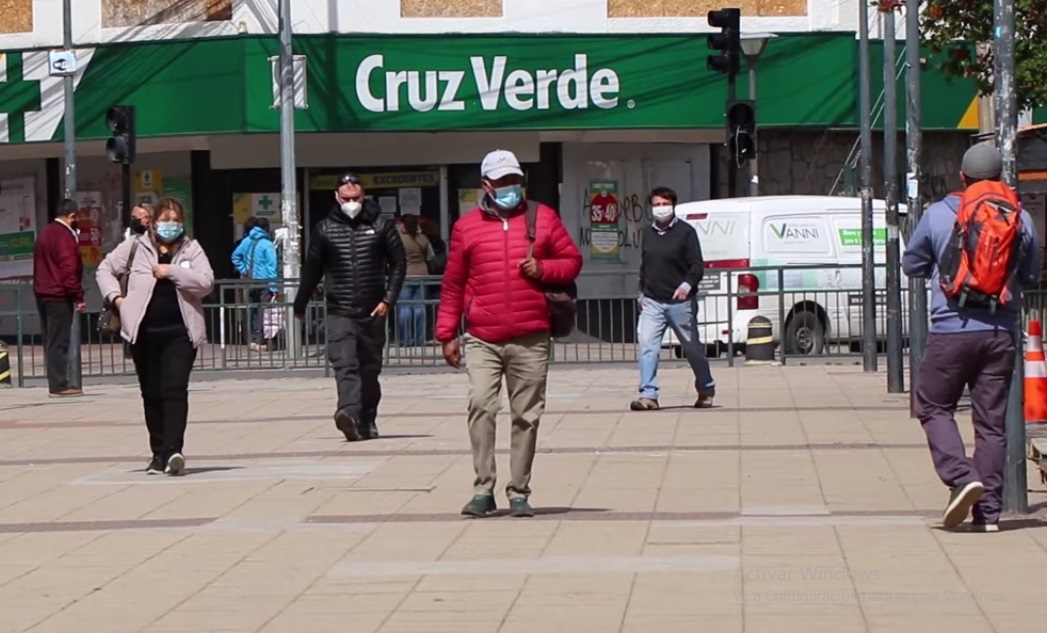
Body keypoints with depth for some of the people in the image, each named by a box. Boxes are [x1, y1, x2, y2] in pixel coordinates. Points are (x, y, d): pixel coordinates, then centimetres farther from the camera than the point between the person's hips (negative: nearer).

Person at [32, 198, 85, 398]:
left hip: (42, 293, 9)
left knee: (51, 341, 11)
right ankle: (59, 385, -9)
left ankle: (56, 383, 15)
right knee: (59, 342, -8)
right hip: (59, 296, -9)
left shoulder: (45, 233, 16)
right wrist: (78, 295, -17)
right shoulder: (64, 236, -14)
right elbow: (69, 269, -20)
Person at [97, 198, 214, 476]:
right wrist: (115, 297, -1)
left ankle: (173, 449, -22)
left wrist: (172, 271, -13)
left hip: (180, 331, -2)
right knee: (151, 393, 8)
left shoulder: (191, 250, 4)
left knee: (175, 389, -15)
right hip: (144, 331, 2)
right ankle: (159, 453, 16)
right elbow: (105, 269, 14)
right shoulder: (136, 247, 5)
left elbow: (206, 282, -7)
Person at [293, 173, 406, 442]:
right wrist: (300, 305, 17)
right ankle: (349, 413, -34)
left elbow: (398, 263, 6)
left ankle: (367, 420, 21)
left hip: (373, 311, 1)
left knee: (370, 369, 9)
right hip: (340, 312, -1)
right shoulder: (325, 229, 4)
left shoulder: (381, 225, 2)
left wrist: (388, 299, -3)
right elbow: (312, 268, 11)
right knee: (345, 365, -18)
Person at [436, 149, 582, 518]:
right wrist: (447, 334, 7)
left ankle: (519, 492, 11)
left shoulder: (543, 218, 10)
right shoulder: (467, 226, 8)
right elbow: (453, 284, 10)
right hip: (482, 340, -1)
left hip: (531, 339, 1)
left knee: (527, 416, 3)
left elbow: (572, 260, 14)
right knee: (481, 407, -15)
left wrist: (543, 269, -6)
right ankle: (483, 490, -10)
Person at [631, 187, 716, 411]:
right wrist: (642, 292, 19)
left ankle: (706, 390, 28)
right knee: (646, 344, -12)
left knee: (692, 348, 9)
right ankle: (648, 395, -15)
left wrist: (687, 284, -28)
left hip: (680, 302, -4)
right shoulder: (648, 233, 10)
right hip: (652, 302, 4)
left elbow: (697, 266, -11)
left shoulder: (686, 232, -6)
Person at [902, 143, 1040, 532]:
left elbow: (911, 265, 11)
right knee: (991, 420, 7)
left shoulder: (938, 215, -2)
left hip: (952, 329, -3)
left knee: (934, 407, 12)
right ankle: (988, 511, 5)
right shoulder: (1020, 219, 4)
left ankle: (961, 477, -11)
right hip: (1001, 332, 3)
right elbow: (1031, 276, 15)